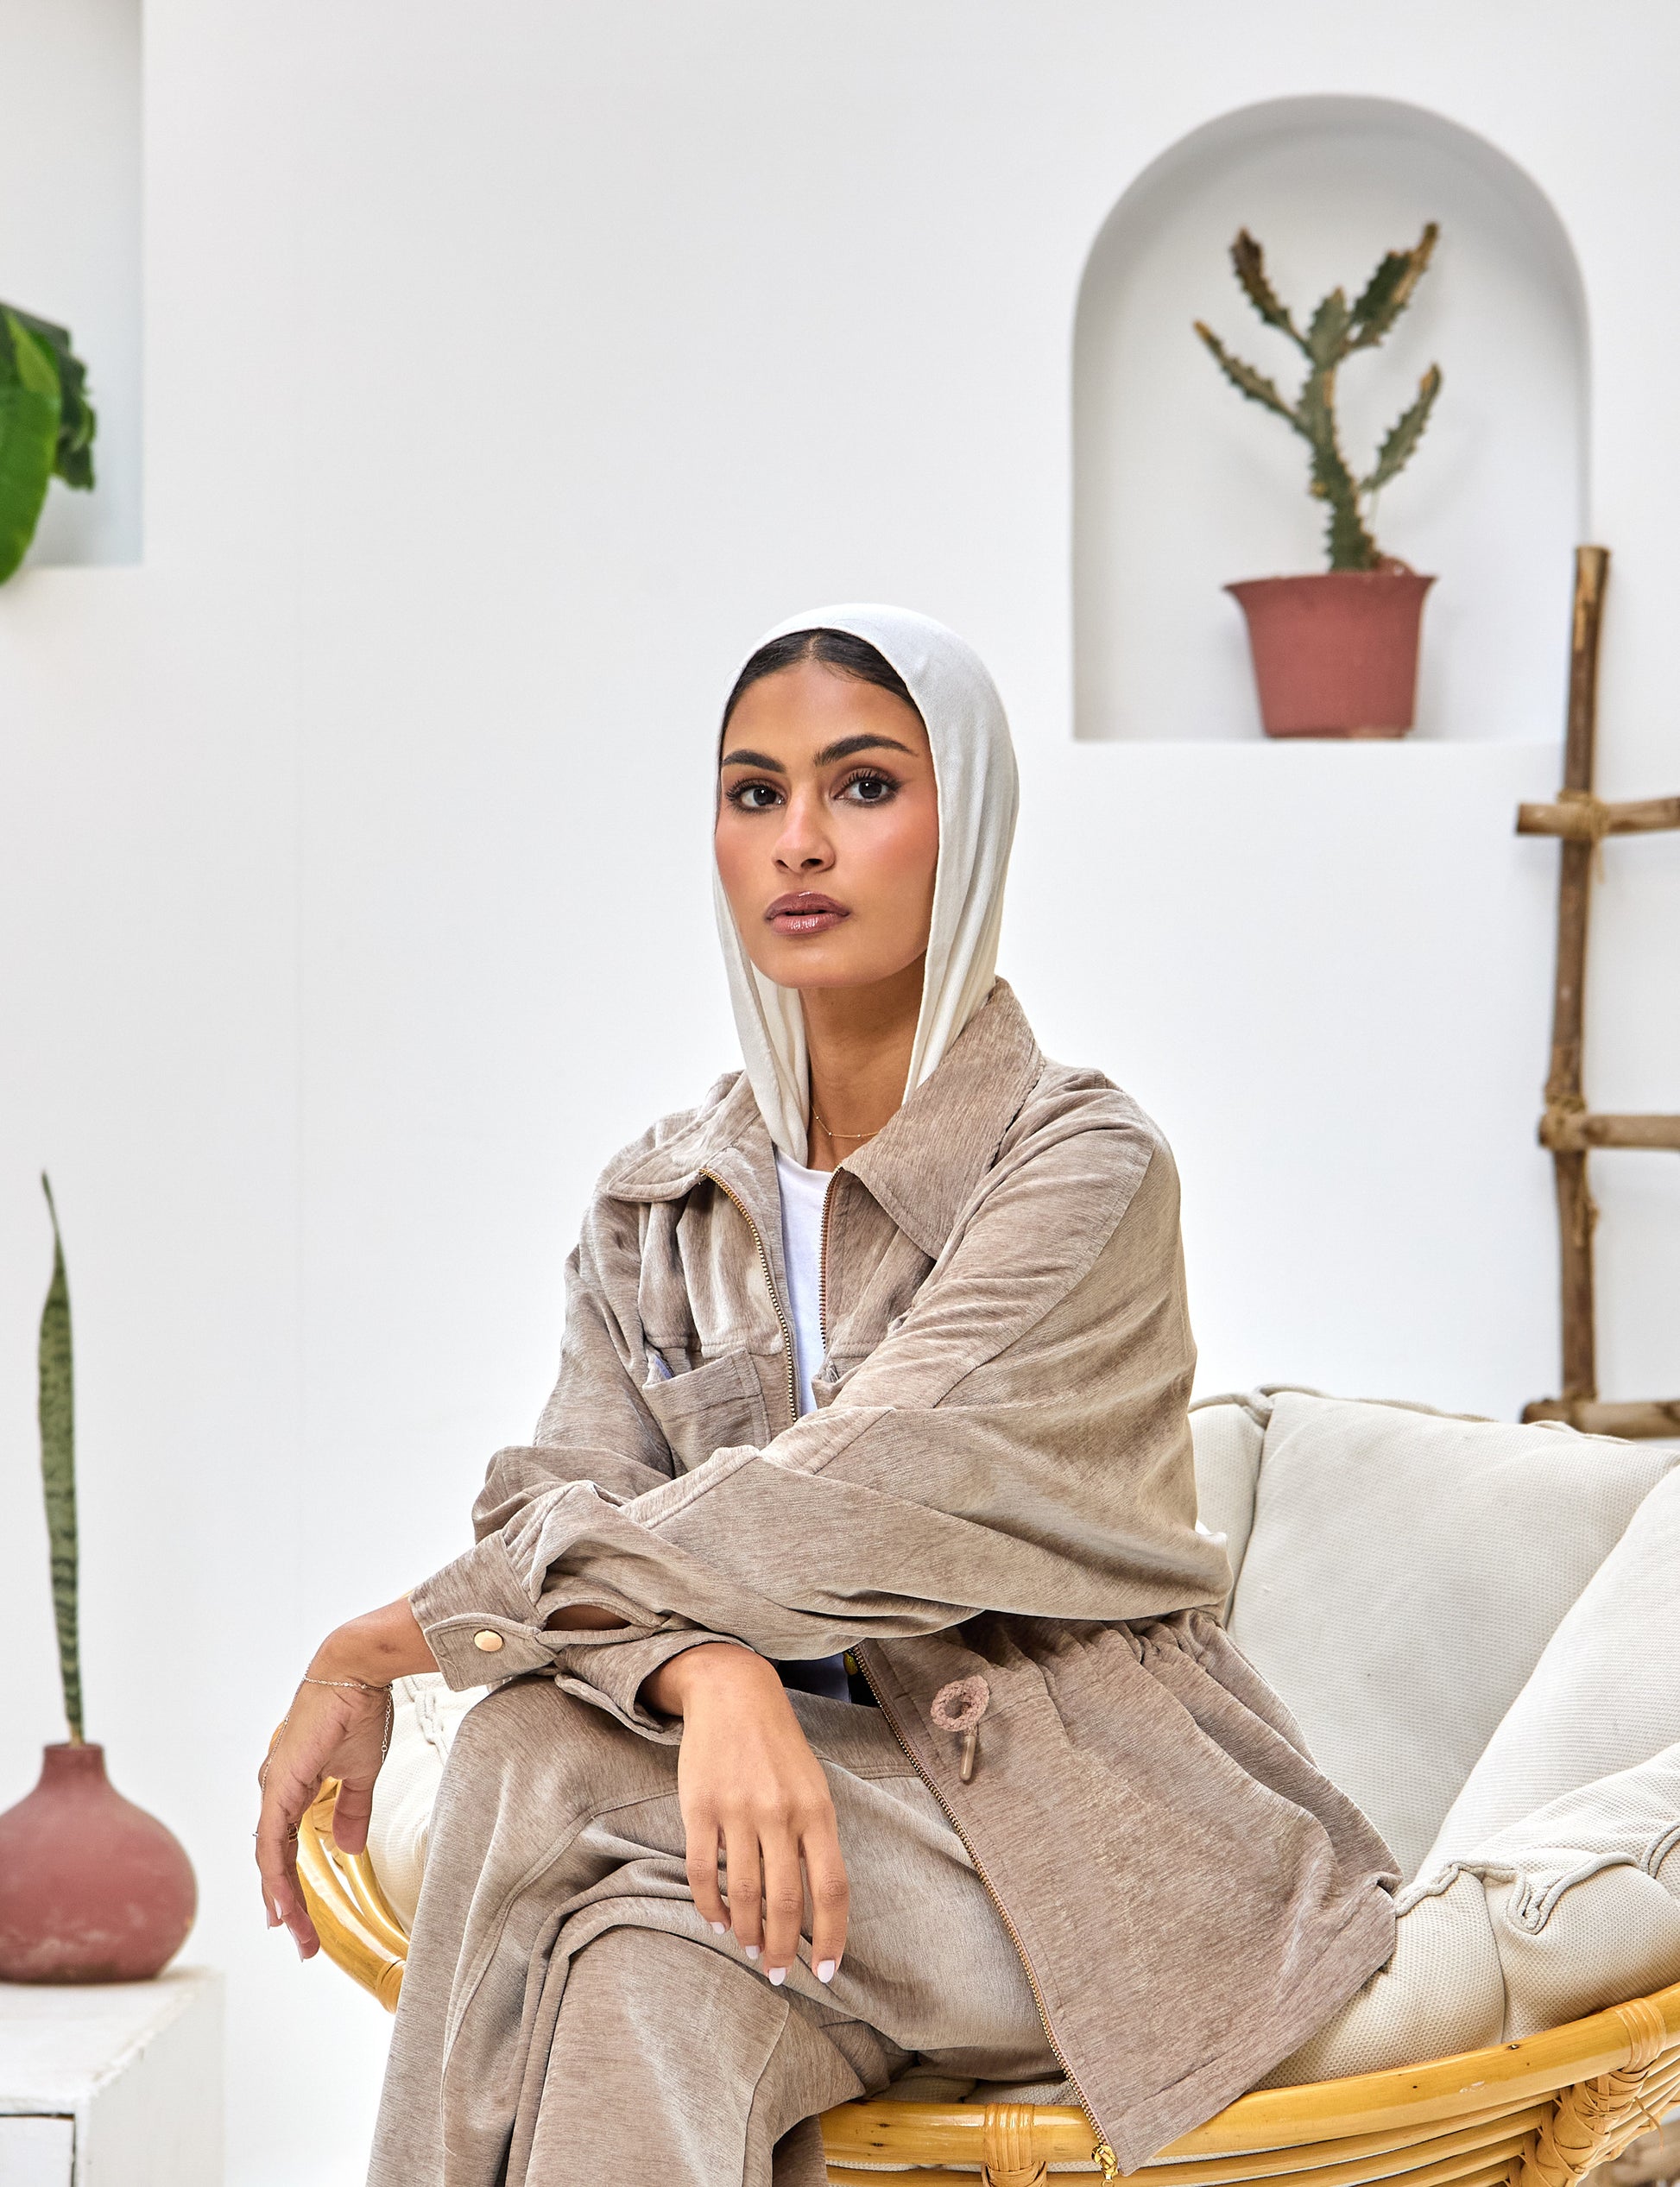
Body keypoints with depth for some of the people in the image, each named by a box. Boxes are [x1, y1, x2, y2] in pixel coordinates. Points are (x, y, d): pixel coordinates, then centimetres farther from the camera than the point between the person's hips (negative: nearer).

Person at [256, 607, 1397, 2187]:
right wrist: (715, 1676, -30)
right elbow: (563, 1505, -5)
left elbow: (842, 1517, -21)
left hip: (1101, 1851, -4)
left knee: (542, 1755, -27)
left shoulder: (1084, 1171, -12)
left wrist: (387, 1641, -17)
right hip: (844, 1806, 4)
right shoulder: (658, 1208, 8)